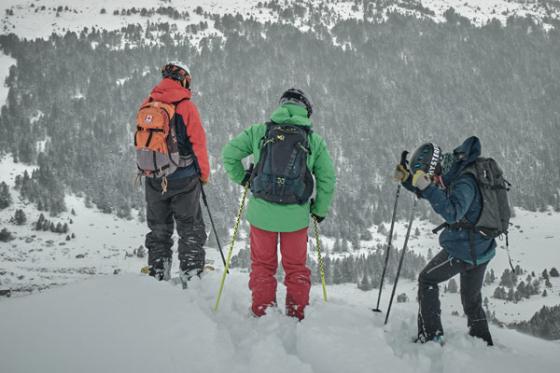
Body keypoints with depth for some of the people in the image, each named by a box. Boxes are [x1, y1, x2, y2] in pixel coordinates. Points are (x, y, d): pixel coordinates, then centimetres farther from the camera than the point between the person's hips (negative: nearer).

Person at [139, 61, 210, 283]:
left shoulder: (147, 106, 3)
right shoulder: (186, 106, -10)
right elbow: (198, 142, -9)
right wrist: (204, 173, 2)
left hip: (154, 179, 4)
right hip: (184, 178, -4)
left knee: (158, 227, 15)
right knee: (190, 227, 8)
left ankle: (158, 273, 17)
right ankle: (191, 273, 5)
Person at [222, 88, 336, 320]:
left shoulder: (260, 132, 3)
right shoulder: (314, 140, 3)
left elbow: (229, 153, 0)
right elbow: (327, 179, 4)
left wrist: (241, 178, 16)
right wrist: (320, 210, 16)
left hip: (262, 212, 0)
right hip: (296, 215, 0)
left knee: (262, 265, 15)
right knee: (296, 267, 16)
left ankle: (262, 314, 16)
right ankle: (297, 315, 17)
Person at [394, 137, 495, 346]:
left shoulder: (464, 182, -25)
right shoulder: (455, 173, 4)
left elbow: (452, 214, -37)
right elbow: (433, 193, 17)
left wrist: (427, 187, -41)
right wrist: (407, 179, 2)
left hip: (463, 250, -9)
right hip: (481, 249, 9)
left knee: (427, 280, 6)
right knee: (471, 301, 20)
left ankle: (430, 335, 2)